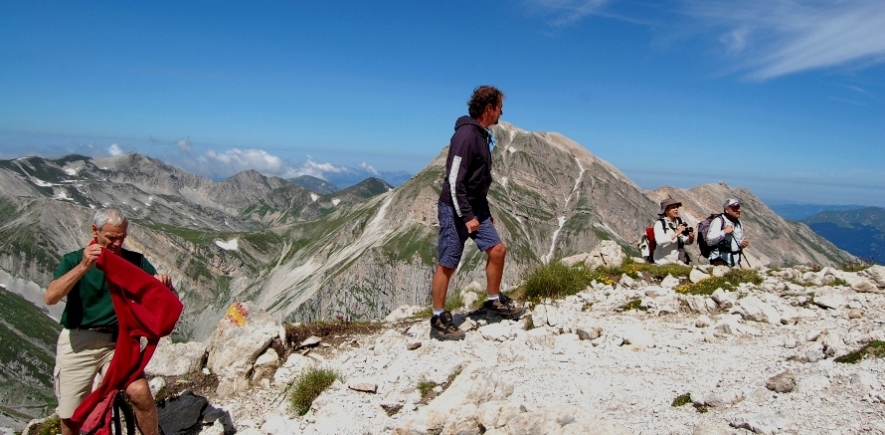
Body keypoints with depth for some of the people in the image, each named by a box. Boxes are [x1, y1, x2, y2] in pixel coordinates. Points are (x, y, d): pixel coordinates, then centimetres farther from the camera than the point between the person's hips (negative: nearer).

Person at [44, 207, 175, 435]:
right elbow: (50, 297, -17)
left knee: (139, 391, -25)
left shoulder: (135, 261, 2)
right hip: (77, 343, 0)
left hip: (117, 342, 0)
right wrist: (83, 266, -30)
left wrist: (166, 285, -22)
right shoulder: (73, 260, 0)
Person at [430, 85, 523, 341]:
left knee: (497, 249, 7)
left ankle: (494, 303, 23)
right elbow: (454, 180, -22)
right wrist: (467, 216, -22)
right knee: (447, 265, -2)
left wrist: (484, 211, 20)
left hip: (475, 207, 9)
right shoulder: (466, 134, -19)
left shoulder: (482, 135, 11)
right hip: (455, 209, -9)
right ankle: (439, 321, 8)